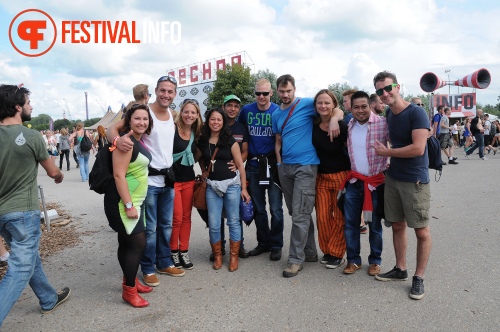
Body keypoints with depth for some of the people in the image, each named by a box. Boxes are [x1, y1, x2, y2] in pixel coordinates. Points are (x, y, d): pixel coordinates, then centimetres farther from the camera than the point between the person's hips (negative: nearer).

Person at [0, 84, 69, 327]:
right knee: (20, 269, -2)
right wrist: (60, 176, 22)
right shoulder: (31, 136, -14)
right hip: (23, 211, -7)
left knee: (29, 257, 21)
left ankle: (49, 299, 37)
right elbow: (52, 172, 0)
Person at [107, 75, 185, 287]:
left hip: (167, 178, 6)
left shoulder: (173, 115, 6)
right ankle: (148, 269, 18)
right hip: (149, 180, -6)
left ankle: (164, 263, 30)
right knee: (149, 227, 2)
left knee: (166, 225, 15)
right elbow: (112, 128, -17)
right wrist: (117, 139, -41)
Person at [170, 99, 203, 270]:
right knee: (176, 218, -1)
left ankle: (184, 252, 22)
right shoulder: (172, 129, -12)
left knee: (186, 217, 10)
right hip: (172, 179, -5)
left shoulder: (196, 133, 7)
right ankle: (173, 252, 18)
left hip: (189, 179, 6)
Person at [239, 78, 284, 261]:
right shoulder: (247, 110, 3)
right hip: (253, 165, 3)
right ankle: (263, 243, 27)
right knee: (258, 208, 13)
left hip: (272, 164, -3)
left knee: (275, 209, 1)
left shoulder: (278, 111, -5)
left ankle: (276, 245, 17)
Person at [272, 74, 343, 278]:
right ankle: (310, 251, 27)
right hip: (285, 167, 7)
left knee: (300, 215, -8)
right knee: (297, 213, 13)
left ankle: (296, 258, 3)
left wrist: (334, 119, -26)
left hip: (305, 166, -6)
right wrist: (279, 163, 8)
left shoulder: (306, 104, -4)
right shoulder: (276, 114, 13)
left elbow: (337, 110, -5)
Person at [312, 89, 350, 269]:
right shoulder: (313, 125, -3)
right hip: (321, 177, 4)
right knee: (322, 216, 5)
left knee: (340, 217, 3)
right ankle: (327, 250, 23)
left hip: (341, 175, -4)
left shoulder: (341, 126, -14)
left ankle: (337, 254, 18)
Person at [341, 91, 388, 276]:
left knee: (375, 224, 8)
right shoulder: (348, 126, 5)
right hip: (353, 181, 4)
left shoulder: (382, 123, -11)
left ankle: (375, 261, 25)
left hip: (375, 181, -4)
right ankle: (353, 260, 22)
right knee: (350, 222, 7)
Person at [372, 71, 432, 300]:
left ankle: (419, 277, 15)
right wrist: (390, 162, 7)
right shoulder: (388, 114, 7)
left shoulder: (416, 113, -15)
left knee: (421, 230, 1)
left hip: (415, 181, -7)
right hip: (393, 178, 7)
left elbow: (418, 148, -23)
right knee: (397, 225, 13)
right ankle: (400, 269, 27)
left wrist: (386, 152, -13)